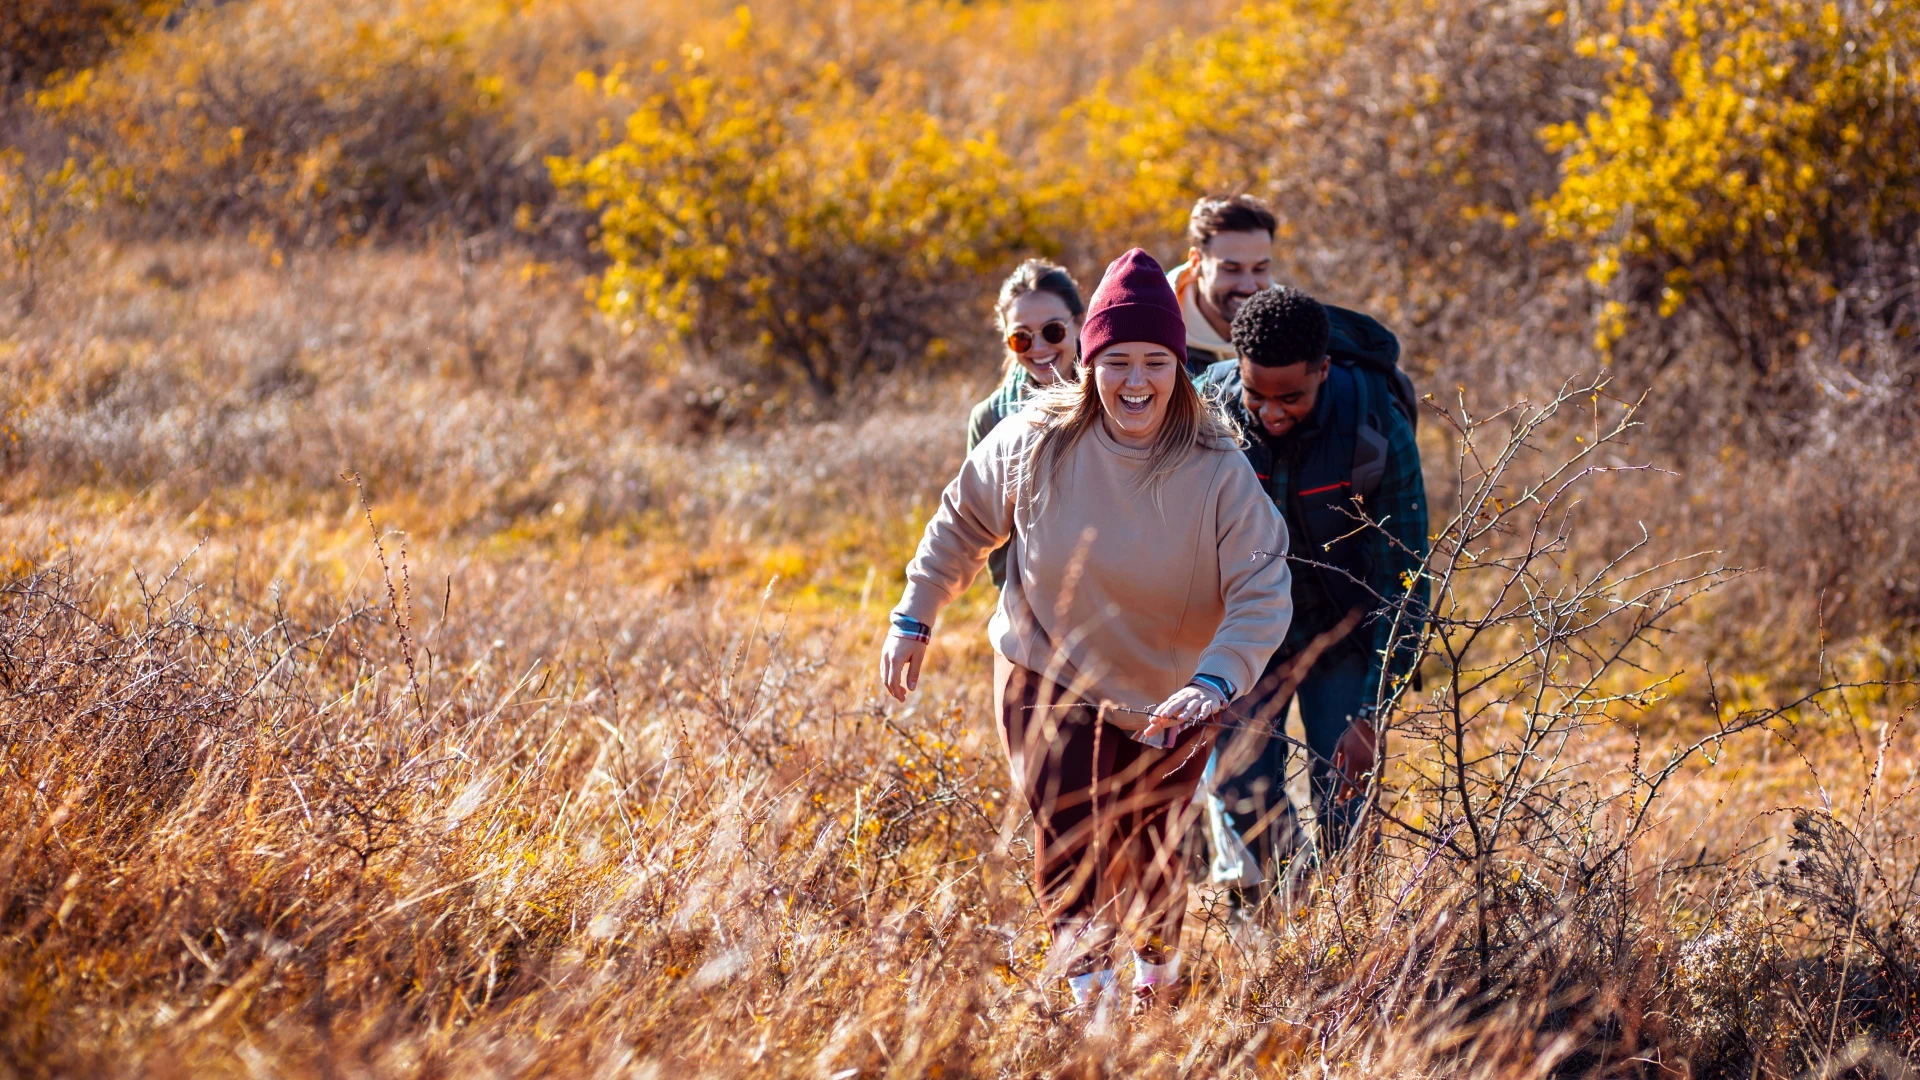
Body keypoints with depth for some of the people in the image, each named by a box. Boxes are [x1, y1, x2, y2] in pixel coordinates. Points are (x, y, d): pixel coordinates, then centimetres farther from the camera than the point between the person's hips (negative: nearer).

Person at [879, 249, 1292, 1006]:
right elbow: (962, 525, 3)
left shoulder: (1219, 474, -20)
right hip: (1047, 679, 0)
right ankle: (1088, 996, -13)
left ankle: (1157, 981, 38)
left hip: (1166, 697, 0)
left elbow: (1261, 596, -23)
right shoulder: (1035, 445, -15)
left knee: (1149, 851, 12)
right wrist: (914, 618, 4)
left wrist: (1214, 684, -38)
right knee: (1066, 838, -15)